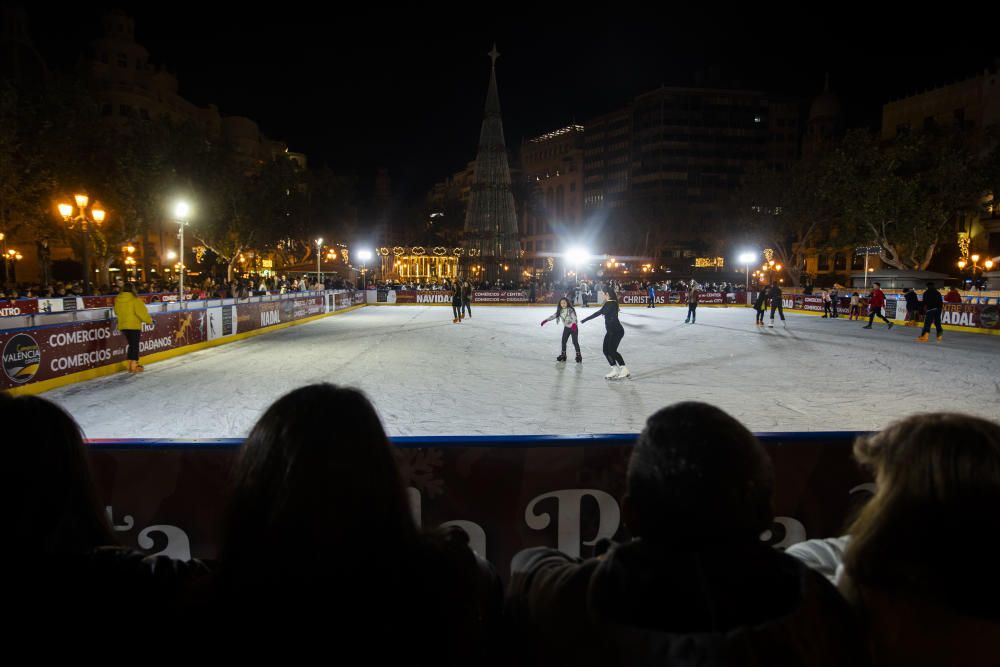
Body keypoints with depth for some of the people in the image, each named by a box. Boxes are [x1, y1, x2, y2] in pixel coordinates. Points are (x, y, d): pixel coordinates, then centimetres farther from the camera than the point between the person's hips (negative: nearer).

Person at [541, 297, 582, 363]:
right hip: (566, 328, 6)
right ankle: (563, 354, 22)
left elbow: (574, 317, -31)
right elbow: (553, 316, 1)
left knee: (575, 342, -7)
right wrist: (546, 320, -7)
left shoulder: (570, 310, -19)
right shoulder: (560, 311, -1)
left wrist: (574, 324, -49)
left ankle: (578, 355, 5)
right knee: (563, 341, 8)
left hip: (573, 328, -6)